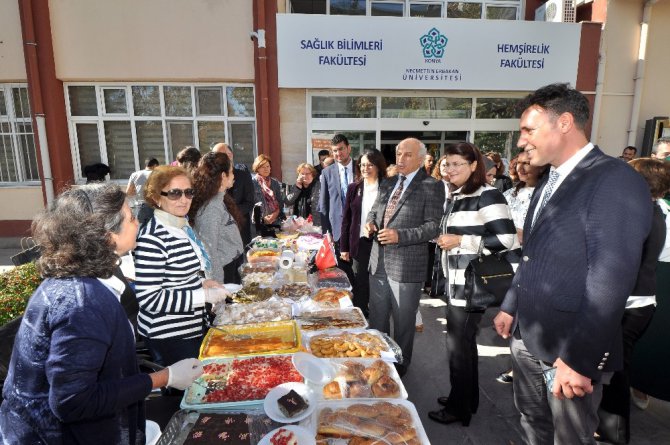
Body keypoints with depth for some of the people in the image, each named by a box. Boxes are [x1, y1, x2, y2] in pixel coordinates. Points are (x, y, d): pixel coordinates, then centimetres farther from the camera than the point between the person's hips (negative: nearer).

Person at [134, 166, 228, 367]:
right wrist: (204, 295, -24)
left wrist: (202, 282, 1)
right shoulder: (152, 238, -23)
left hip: (193, 329, 9)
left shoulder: (183, 227, 5)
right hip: (169, 337, -8)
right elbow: (148, 298, -25)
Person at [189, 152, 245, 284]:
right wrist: (218, 283, -19)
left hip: (233, 267, 9)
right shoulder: (210, 208, -22)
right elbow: (209, 251, -22)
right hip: (224, 273, -9)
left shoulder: (220, 199, 5)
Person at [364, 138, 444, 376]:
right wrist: (370, 223, -2)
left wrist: (399, 235, -25)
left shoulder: (431, 186, -10)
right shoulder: (386, 185, 11)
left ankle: (400, 367, 33)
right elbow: (374, 211, 21)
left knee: (403, 323, 12)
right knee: (376, 318, 20)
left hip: (406, 267, -6)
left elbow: (433, 226, -15)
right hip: (379, 263, 7)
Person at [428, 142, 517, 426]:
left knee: (458, 344, 4)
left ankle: (460, 408, 23)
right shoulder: (457, 197, 12)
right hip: (455, 282, 9)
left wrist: (460, 241, -21)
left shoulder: (487, 195, -15)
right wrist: (445, 240, 7)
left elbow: (506, 239, -23)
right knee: (462, 342, 19)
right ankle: (465, 399, 37)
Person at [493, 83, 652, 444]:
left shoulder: (617, 181, -18)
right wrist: (510, 307, 17)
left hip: (571, 350, -7)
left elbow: (611, 281, -23)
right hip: (526, 337, 7)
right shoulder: (547, 184, 9)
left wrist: (579, 360, -22)